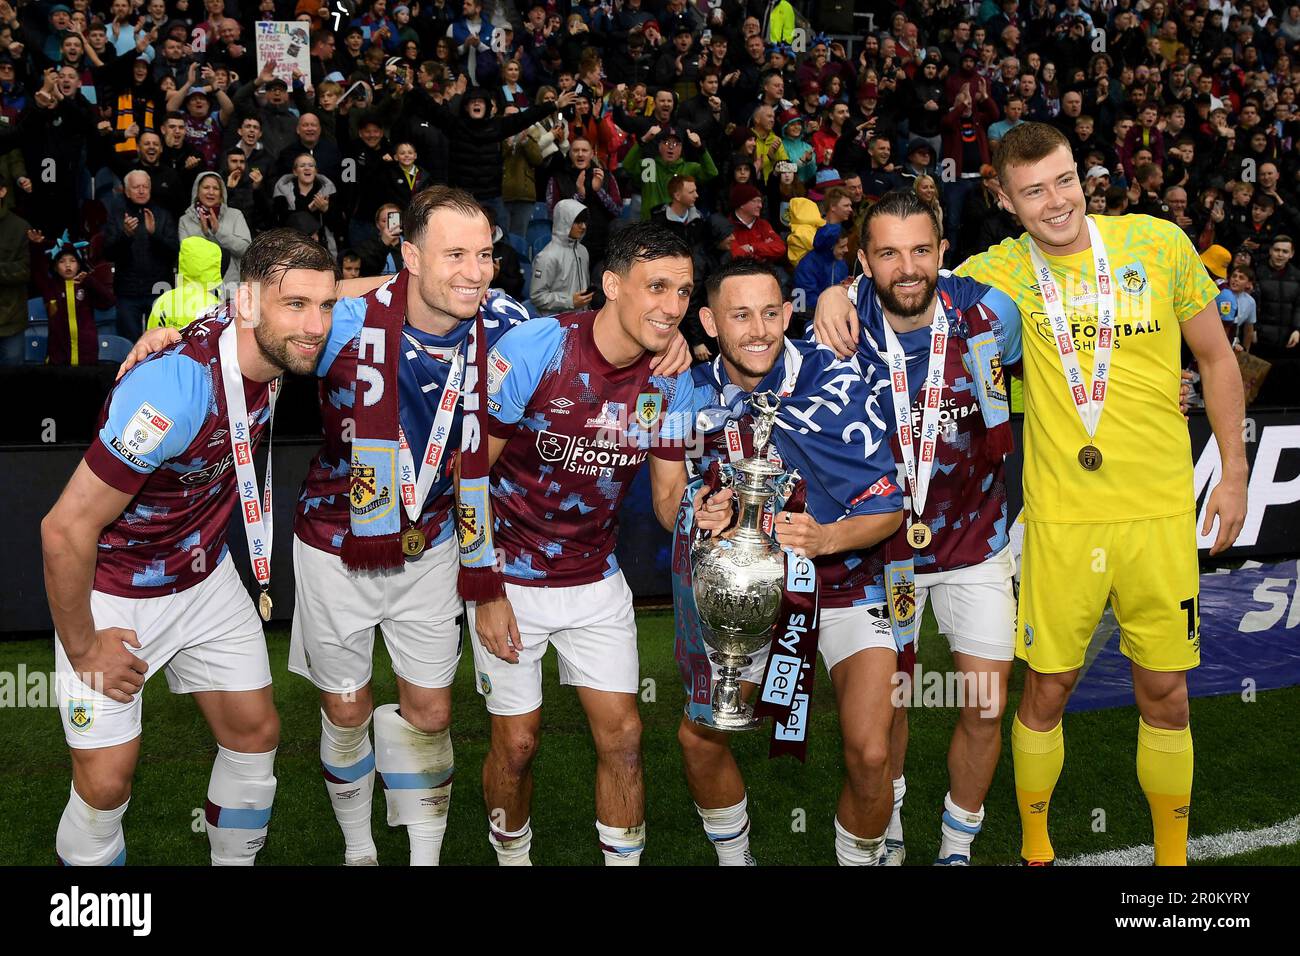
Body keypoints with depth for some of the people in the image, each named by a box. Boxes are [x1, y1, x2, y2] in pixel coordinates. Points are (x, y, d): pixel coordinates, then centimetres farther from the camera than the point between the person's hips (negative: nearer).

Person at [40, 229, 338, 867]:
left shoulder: (277, 346, -12)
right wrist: (83, 648, -16)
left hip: (205, 579, 7)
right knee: (107, 783, -5)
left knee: (255, 732, 10)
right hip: (112, 593, -7)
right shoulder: (176, 389, -35)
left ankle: (235, 861, 31)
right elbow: (65, 530, -28)